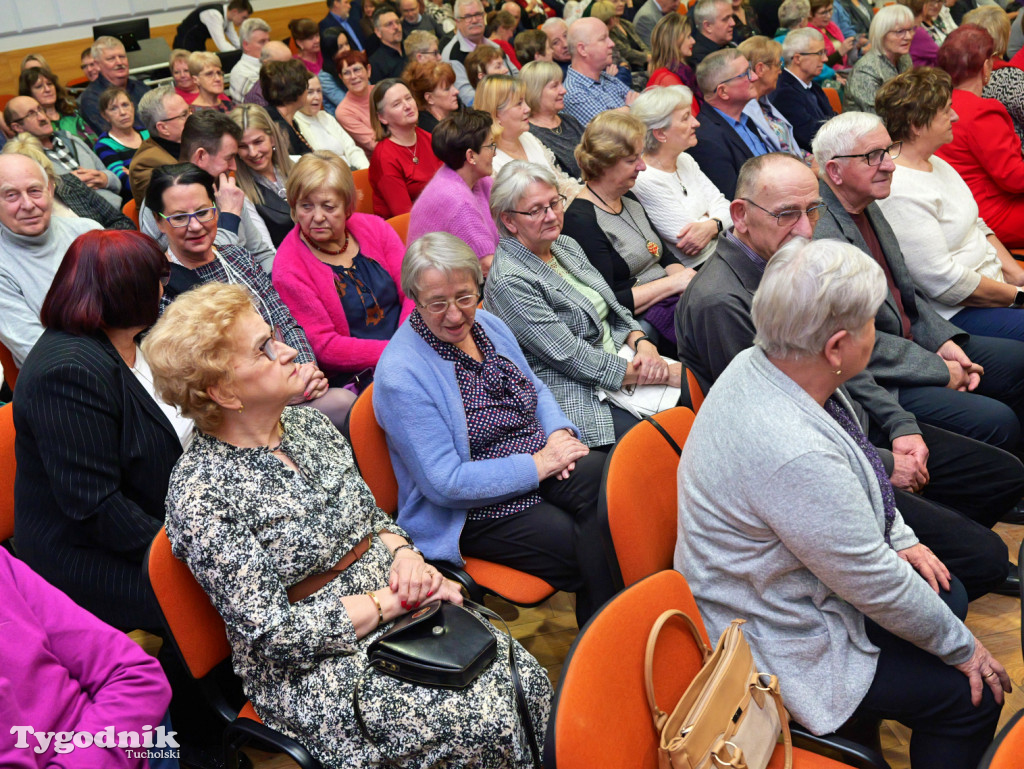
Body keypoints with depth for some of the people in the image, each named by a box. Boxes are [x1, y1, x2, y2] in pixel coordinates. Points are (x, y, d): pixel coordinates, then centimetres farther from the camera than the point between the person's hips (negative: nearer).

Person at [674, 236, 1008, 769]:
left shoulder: (759, 364, -10)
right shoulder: (795, 455, -38)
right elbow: (876, 586, -24)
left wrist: (900, 540, 8)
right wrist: (962, 648, -9)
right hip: (779, 647, -9)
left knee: (948, 596, 19)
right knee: (973, 698, -1)